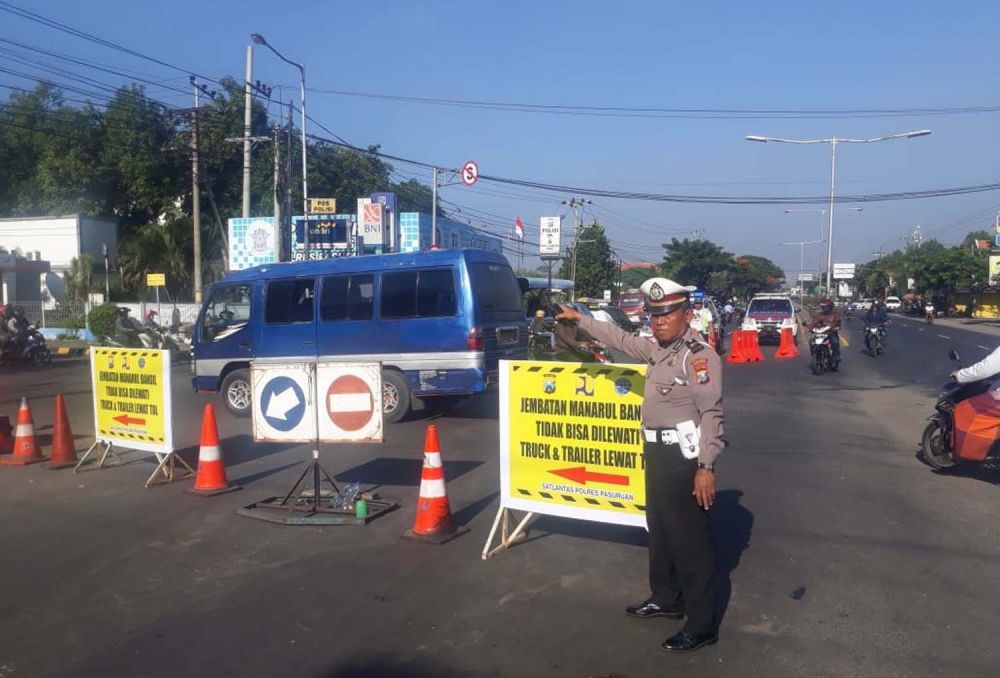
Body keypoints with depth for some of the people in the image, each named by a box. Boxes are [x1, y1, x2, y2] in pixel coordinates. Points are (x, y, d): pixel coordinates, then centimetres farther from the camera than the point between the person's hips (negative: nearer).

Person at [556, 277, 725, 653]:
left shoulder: (699, 355, -17)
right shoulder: (658, 348, 10)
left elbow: (712, 414, -21)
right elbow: (621, 339, 25)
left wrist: (706, 467, -25)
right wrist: (580, 319, 30)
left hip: (685, 457, -10)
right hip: (658, 452, 10)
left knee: (690, 540, -3)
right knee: (659, 530, 20)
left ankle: (702, 625, 7)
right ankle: (666, 599, 36)